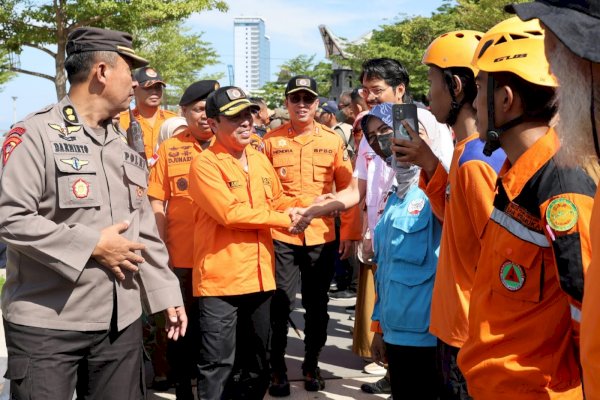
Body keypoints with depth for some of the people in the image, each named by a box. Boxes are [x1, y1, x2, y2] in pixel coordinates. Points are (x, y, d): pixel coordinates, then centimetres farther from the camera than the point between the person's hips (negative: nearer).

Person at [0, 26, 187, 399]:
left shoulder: (124, 146, 15)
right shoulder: (35, 134, -8)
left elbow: (144, 230, 18)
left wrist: (166, 293, 12)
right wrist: (92, 245, -16)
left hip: (122, 322, 7)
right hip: (47, 324, -6)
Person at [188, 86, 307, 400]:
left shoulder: (260, 160, 11)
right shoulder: (204, 164, -13)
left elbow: (276, 201, 20)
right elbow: (229, 212, -22)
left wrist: (303, 206, -1)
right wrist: (284, 220, -14)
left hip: (259, 275, 7)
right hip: (220, 278, -7)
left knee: (256, 362, 18)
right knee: (219, 365, -1)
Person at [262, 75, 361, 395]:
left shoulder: (333, 140, 3)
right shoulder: (271, 140, 1)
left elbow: (347, 188, 4)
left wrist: (349, 231, 1)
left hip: (322, 236, 2)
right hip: (280, 236, -1)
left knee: (317, 305, 12)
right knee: (280, 304, 0)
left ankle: (311, 365, 29)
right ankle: (277, 369, 18)